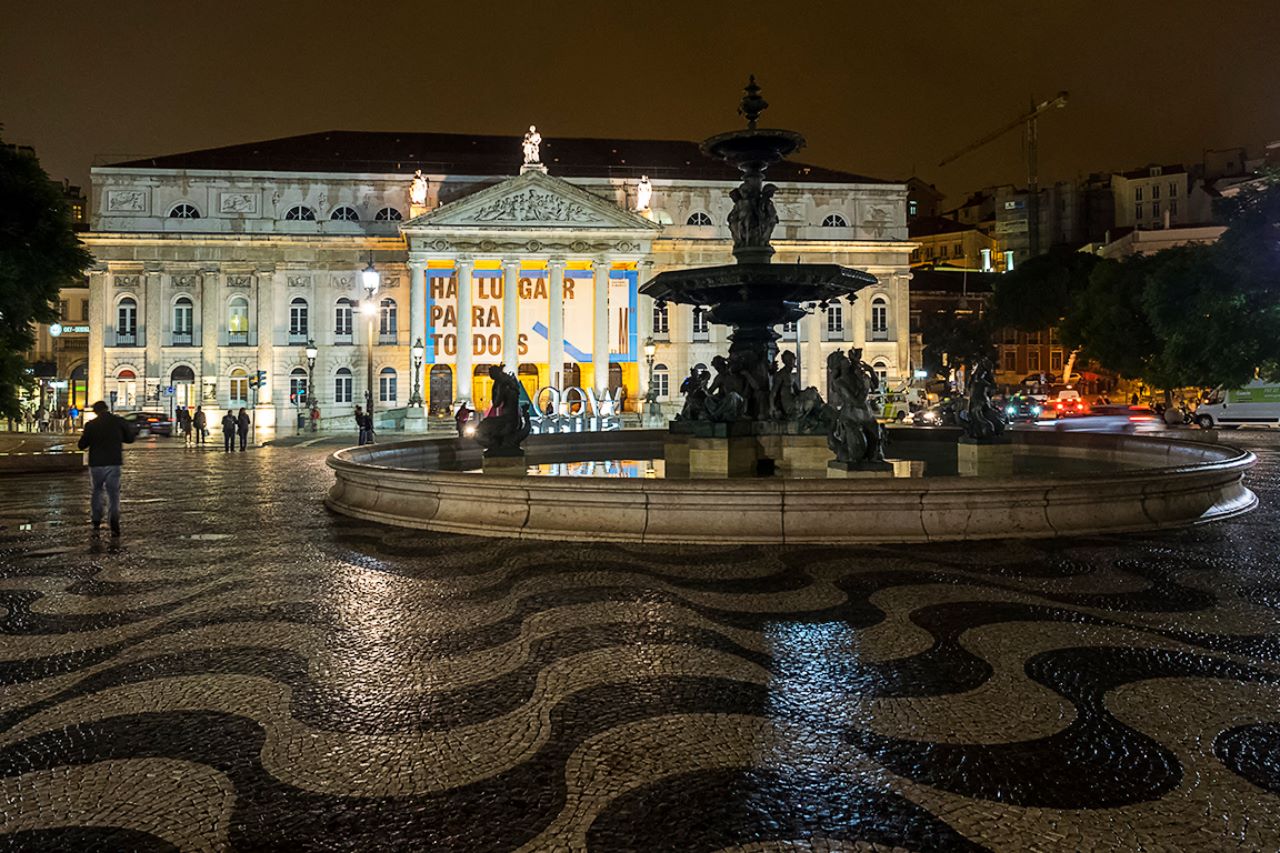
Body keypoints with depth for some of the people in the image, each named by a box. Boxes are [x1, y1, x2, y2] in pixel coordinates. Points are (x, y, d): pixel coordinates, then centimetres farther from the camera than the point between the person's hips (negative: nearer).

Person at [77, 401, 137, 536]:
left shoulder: (91, 425, -6)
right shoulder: (119, 421, -4)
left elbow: (81, 445, -1)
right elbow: (130, 438, 5)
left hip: (96, 464, 0)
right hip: (114, 463, 0)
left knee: (97, 490, 18)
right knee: (113, 493, 3)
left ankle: (96, 522, 17)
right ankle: (114, 524, -9)